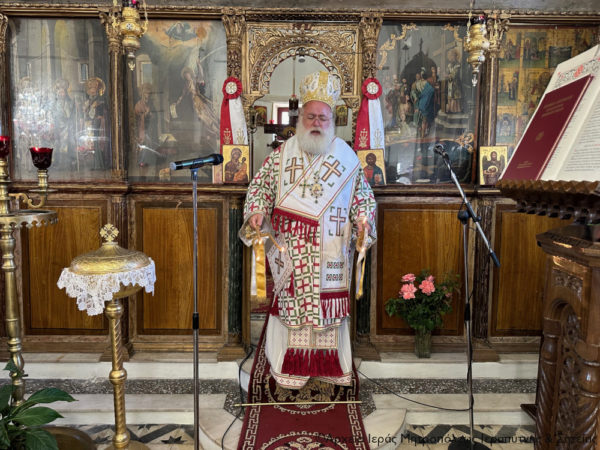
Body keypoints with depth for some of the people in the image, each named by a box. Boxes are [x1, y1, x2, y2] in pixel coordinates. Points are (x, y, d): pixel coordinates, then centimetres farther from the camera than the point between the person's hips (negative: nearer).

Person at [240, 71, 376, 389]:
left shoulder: (346, 156, 6)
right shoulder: (281, 154, 5)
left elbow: (363, 195, 11)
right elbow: (259, 187, 9)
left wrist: (362, 219, -7)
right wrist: (256, 213, -9)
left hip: (331, 252, 0)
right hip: (289, 251, 0)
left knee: (329, 304, 5)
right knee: (290, 301, 4)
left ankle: (331, 365, 23)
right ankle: (290, 365, 20)